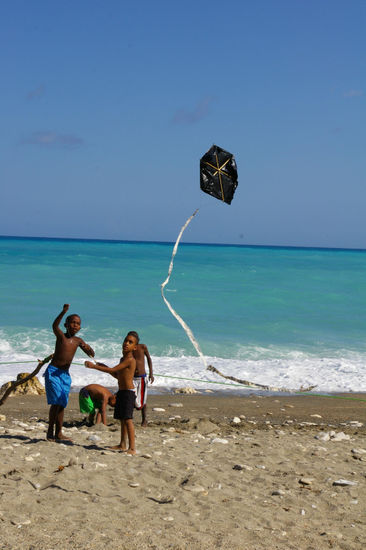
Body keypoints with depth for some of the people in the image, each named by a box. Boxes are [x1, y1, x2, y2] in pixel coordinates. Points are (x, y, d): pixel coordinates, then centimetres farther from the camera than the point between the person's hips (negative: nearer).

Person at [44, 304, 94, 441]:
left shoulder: (78, 341, 8)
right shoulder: (61, 336, -7)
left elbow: (91, 354, 10)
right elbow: (55, 325, -29)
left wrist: (88, 348, -14)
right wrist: (64, 311, -44)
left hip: (65, 374, 6)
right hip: (53, 372, -6)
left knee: (62, 404, 8)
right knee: (56, 402, -13)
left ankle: (58, 433, 14)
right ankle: (50, 432, -6)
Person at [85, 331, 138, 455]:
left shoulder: (130, 359, -16)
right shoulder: (123, 359, 16)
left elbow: (113, 370, -22)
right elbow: (118, 375, 26)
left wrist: (94, 366, -19)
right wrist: (104, 367, 17)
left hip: (128, 392, -10)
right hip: (121, 392, 10)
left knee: (127, 419, -14)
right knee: (122, 419, 16)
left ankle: (132, 448, -16)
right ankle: (122, 445, 27)